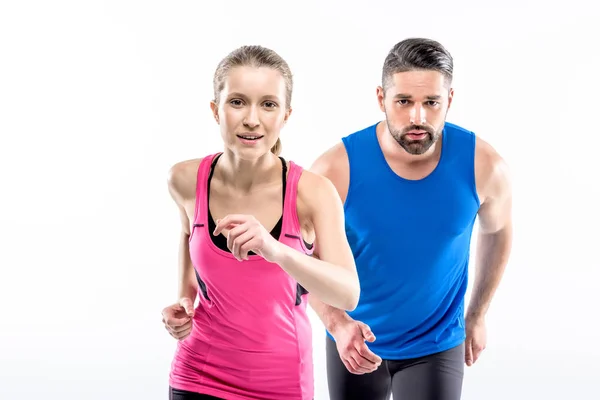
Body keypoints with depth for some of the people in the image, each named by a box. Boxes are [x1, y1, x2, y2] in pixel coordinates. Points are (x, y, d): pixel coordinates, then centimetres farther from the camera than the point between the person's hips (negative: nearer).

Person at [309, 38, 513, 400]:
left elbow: (498, 231, 5)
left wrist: (477, 315, 12)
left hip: (437, 346, 0)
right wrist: (337, 323, -29)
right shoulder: (337, 169, -23)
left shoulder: (483, 165, -17)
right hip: (355, 342, 0)